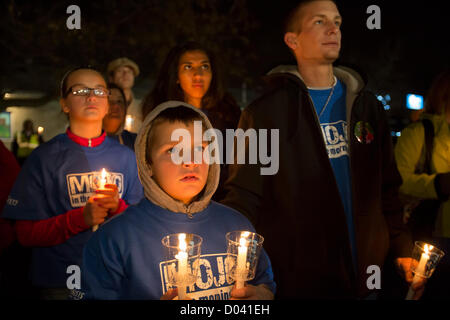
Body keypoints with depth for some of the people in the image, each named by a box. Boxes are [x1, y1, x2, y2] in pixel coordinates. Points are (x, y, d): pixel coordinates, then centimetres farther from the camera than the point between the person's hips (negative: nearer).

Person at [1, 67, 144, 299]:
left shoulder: (126, 157, 4)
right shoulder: (43, 158, -4)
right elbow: (26, 234, -7)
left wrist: (118, 207, -14)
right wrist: (80, 218, -19)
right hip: (59, 284, -2)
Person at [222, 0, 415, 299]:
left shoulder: (366, 105, 8)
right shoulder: (266, 113, -5)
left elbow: (387, 187, 13)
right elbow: (244, 198, -8)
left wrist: (403, 248, 7)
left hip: (366, 276, 4)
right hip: (298, 282, -4)